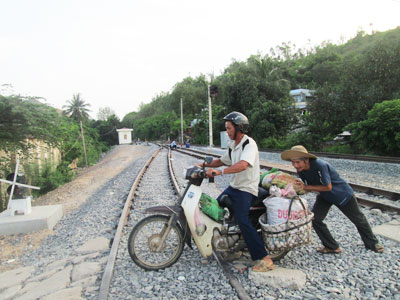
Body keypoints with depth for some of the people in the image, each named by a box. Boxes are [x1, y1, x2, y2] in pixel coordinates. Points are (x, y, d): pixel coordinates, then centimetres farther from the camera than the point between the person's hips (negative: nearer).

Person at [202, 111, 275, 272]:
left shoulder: (249, 144, -17)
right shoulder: (232, 145, 13)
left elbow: (243, 165, -34)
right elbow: (221, 161, 22)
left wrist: (219, 172, -39)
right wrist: (204, 164, 9)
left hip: (246, 189, -9)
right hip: (233, 186, 9)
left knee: (242, 221, -22)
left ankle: (265, 259, -14)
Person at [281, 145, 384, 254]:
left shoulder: (320, 165, -39)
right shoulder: (300, 170, -18)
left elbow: (328, 187, -32)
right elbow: (309, 188, -9)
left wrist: (306, 186, -34)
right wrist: (300, 187, -31)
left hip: (343, 194, -5)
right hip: (324, 196, 5)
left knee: (358, 219, 15)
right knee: (315, 218, -8)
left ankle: (372, 243, 42)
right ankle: (332, 247, 10)